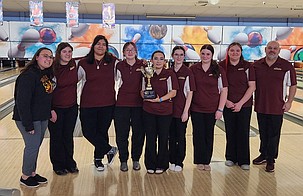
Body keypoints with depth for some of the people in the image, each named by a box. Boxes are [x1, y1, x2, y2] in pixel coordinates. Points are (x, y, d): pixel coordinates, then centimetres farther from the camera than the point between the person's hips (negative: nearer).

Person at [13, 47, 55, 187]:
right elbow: (22, 102, -23)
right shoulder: (28, 76, -21)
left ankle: (32, 173, 33)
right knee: (32, 146, 1)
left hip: (42, 118, 8)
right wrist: (28, 125, -22)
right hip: (29, 118, -8)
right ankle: (25, 177, 20)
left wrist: (49, 111, 10)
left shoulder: (46, 74, 6)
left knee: (36, 146, 17)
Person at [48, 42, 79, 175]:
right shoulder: (52, 68, -14)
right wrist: (51, 110, -16)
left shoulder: (73, 64, -1)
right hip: (56, 108, -4)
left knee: (68, 137, 13)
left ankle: (69, 163, 27)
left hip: (71, 107, 4)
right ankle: (58, 165, 24)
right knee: (56, 137, 9)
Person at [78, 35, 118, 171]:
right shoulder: (84, 63, 2)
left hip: (107, 104, 0)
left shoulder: (113, 62, 2)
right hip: (88, 104, 0)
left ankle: (98, 158, 30)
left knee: (102, 131, 9)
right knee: (88, 132, -2)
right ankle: (109, 150, 19)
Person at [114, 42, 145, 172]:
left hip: (138, 104, 0)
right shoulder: (119, 66, 3)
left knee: (138, 133, 6)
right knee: (122, 134, 4)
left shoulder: (142, 65, 2)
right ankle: (123, 160, 20)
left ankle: (136, 159, 23)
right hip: (122, 104, 0)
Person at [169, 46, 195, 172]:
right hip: (170, 109, 3)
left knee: (181, 137, 6)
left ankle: (179, 162, 18)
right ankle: (172, 161, 23)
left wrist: (186, 111, -11)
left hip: (182, 110, -3)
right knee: (171, 136, 10)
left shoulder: (188, 72, -5)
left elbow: (190, 93, -6)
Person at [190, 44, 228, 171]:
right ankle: (199, 161, 20)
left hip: (212, 109, 0)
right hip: (196, 109, 0)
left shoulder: (219, 70, -2)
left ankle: (206, 161, 22)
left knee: (209, 135, 8)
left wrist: (220, 109, -6)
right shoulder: (193, 69, 1)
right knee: (198, 135, 6)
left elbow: (224, 91, -2)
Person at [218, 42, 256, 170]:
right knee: (230, 131, 9)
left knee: (243, 132, 3)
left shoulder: (247, 66, -3)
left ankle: (243, 160, 15)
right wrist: (226, 101, -9)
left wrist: (240, 103, -12)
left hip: (244, 105, -1)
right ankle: (230, 157, 24)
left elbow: (252, 87, -5)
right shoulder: (222, 66, -1)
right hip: (228, 105, 1)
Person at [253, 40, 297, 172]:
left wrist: (289, 102, -5)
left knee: (273, 135, 4)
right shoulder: (257, 65, 3)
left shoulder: (286, 66, -5)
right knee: (263, 133, 14)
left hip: (277, 107, -3)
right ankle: (263, 155, 30)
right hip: (260, 106, 3)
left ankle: (270, 160, 15)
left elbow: (293, 85, 0)